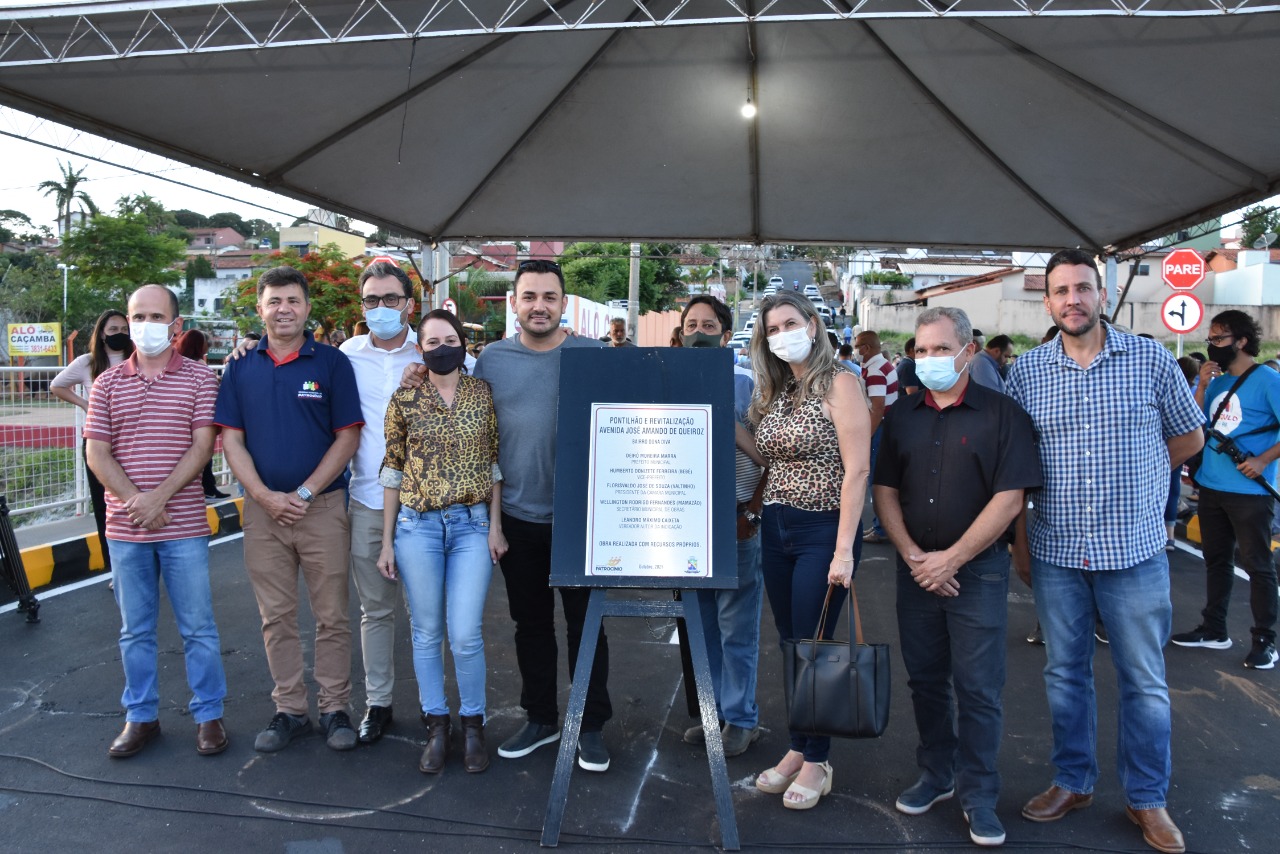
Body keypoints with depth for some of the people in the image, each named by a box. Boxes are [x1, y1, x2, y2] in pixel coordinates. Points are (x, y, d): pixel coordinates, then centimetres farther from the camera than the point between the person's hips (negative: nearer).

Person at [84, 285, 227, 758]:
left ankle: (208, 714, 17)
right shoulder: (108, 383, 8)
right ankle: (141, 717, 26)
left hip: (184, 527, -3)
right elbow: (96, 453, 2)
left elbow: (202, 447, -7)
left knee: (197, 626, 4)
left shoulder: (199, 378, 0)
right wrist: (135, 502, -11)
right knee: (135, 629, 13)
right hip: (124, 528, 3)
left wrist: (159, 497, -16)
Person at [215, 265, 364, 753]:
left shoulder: (332, 363, -1)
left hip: (323, 507, -2)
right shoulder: (241, 368, 8)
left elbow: (348, 437, -4)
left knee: (332, 616, 4)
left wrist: (305, 493, -11)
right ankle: (289, 710, 22)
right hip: (263, 508, 3)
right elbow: (231, 440, 5)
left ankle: (335, 709, 17)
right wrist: (265, 496, -8)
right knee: (276, 618, 10)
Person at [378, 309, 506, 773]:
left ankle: (473, 724, 19)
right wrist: (387, 541, 4)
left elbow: (494, 463, 6)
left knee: (466, 635, -3)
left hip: (471, 525, 0)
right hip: (417, 526, 1)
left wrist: (495, 526, 1)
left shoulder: (483, 394, 3)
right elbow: (393, 472, 5)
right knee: (427, 633, 9)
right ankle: (436, 727, 25)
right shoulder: (404, 401, 2)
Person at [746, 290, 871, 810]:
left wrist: (844, 550, -19)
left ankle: (817, 761, 20)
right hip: (776, 530, 6)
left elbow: (856, 470, -16)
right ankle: (798, 748, 29)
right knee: (790, 645, 13)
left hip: (823, 530, -6)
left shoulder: (839, 383, -10)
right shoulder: (773, 393, 11)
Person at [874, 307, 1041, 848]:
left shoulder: (1001, 414, -5)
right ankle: (936, 774, 30)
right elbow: (884, 490, 6)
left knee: (978, 688, 2)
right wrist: (913, 556, -7)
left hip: (977, 570, -4)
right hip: (915, 570, 4)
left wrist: (951, 559, -14)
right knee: (925, 679, 13)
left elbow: (1009, 499, -11)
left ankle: (978, 795, 16)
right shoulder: (901, 417, 8)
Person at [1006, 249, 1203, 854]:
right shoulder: (1026, 372, 1)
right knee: (1064, 674, 13)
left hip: (1135, 552, -1)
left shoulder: (1151, 360, -2)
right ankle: (1074, 782, 31)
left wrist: (1129, 476, 4)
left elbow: (1189, 437, 10)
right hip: (1057, 553, 1)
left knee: (1144, 683, 9)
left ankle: (1147, 799, 27)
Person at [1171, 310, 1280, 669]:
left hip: (1250, 491, -7)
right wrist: (1202, 386, -4)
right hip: (1211, 487, 7)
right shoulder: (1216, 380, 11)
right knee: (1216, 560, 15)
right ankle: (1213, 629, 25)